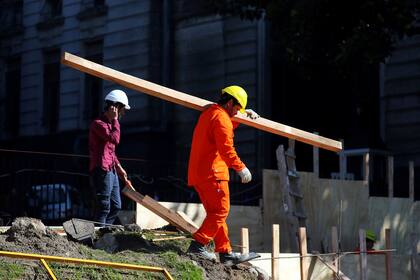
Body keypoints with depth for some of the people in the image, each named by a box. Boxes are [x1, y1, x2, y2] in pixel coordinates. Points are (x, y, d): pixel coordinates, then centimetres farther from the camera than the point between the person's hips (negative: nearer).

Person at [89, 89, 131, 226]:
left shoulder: (109, 123, 20)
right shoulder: (98, 123, -12)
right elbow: (115, 139, -26)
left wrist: (118, 167, 23)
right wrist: (115, 119, -17)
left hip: (111, 171, 10)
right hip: (101, 170, -10)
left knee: (116, 206, 13)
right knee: (104, 208, -9)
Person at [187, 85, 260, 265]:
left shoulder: (209, 113, 21)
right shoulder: (222, 118, -12)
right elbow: (226, 149, -20)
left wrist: (245, 113, 34)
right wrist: (241, 168, -14)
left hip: (197, 173, 10)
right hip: (212, 173, -10)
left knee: (216, 213, 11)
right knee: (221, 211, -8)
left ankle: (225, 252, 13)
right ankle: (198, 244, -16)